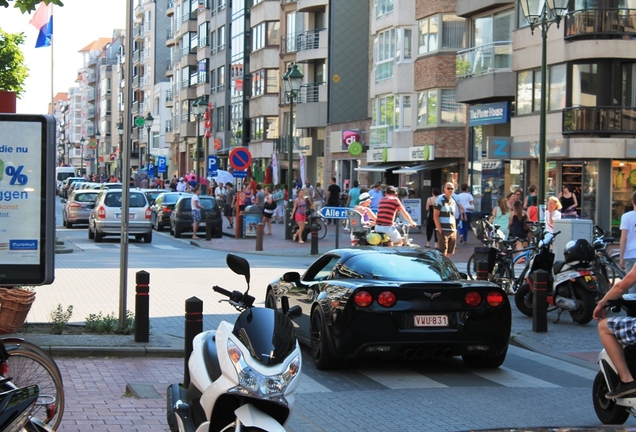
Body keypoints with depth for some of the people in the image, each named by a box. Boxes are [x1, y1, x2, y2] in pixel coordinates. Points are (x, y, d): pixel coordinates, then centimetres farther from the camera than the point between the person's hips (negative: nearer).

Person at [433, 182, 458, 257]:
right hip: (443, 231, -7)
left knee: (448, 253, 8)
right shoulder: (440, 200, -5)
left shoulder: (453, 201, 16)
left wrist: (455, 230, 13)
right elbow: (435, 216, -9)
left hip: (452, 231, 7)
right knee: (442, 254, -10)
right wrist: (440, 230, -15)